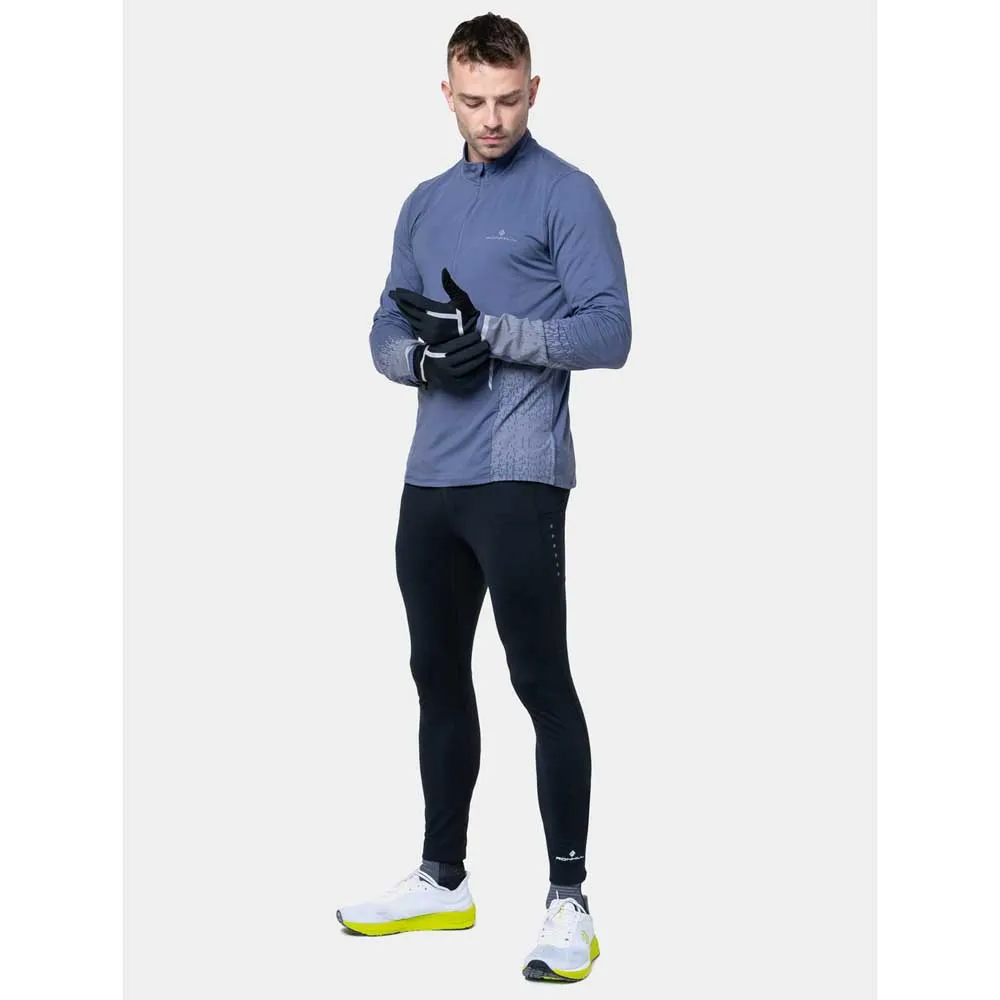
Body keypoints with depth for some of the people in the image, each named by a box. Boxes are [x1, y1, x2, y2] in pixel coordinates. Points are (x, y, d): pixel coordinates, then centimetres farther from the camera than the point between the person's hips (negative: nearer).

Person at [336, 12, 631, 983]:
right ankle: (442, 879, 27)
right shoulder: (425, 204, 18)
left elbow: (608, 331, -12)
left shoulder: (567, 195, -4)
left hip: (516, 479, -7)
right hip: (429, 481, 7)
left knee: (541, 681, -6)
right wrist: (423, 355, -6)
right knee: (438, 676, 14)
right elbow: (386, 331, 17)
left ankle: (569, 899, 1)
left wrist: (491, 332, -21)